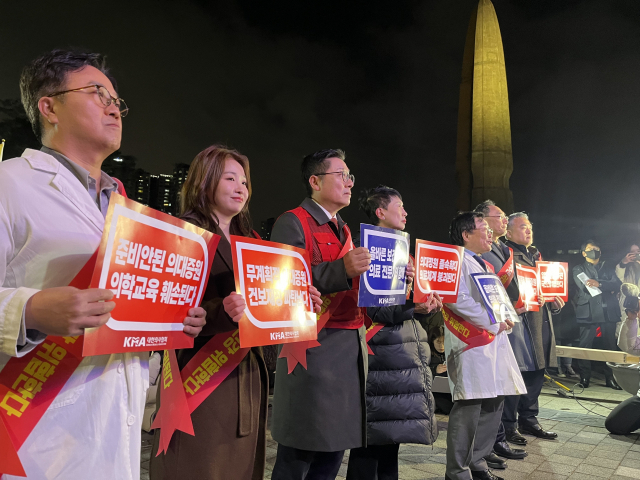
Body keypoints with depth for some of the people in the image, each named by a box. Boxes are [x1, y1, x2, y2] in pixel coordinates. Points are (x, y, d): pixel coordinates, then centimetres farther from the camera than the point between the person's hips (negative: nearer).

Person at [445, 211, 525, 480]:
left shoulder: (482, 264, 24)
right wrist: (492, 323, -15)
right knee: (469, 405, -8)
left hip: (493, 341, 10)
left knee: (493, 402, 11)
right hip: (471, 344, -10)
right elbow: (459, 300, -21)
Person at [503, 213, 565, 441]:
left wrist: (555, 302, 10)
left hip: (541, 320, 9)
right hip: (518, 319, -9)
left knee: (537, 371, 13)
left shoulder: (535, 254, 22)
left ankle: (528, 419, 27)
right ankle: (508, 426, 5)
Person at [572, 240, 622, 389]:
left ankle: (610, 377, 14)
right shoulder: (578, 269, 9)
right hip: (589, 312, -3)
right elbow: (584, 286, -7)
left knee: (610, 345, 5)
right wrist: (608, 288, -6)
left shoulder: (607, 268, 18)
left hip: (608, 311, 3)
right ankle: (584, 377, 6)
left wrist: (599, 284, -13)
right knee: (585, 345, -2)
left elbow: (617, 285, 2)